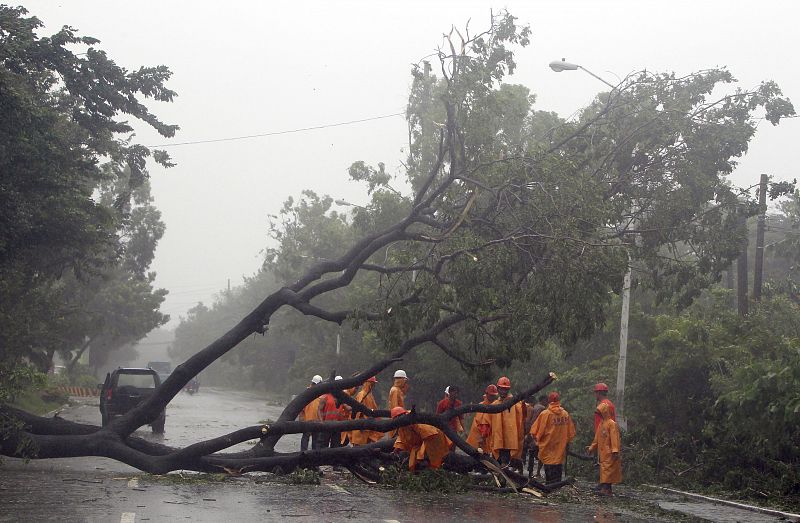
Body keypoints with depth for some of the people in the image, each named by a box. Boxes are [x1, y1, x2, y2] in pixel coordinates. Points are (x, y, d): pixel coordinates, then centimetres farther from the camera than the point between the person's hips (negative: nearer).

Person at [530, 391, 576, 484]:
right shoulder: (565, 414, -1)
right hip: (561, 449, 3)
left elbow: (534, 432, -9)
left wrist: (538, 438, 11)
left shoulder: (545, 414, -12)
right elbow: (571, 433, 8)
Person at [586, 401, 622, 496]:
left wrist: (615, 450, -23)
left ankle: (606, 489, -13)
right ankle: (603, 486, 14)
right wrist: (592, 447, 25)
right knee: (603, 469, 10)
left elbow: (614, 438, -17)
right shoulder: (601, 423, 15)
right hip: (602, 452, 9)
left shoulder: (612, 424, -12)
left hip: (609, 453, -9)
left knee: (607, 470, -10)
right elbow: (597, 438, 23)